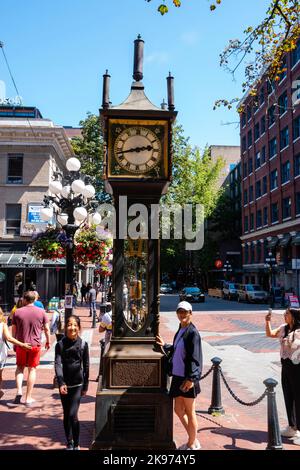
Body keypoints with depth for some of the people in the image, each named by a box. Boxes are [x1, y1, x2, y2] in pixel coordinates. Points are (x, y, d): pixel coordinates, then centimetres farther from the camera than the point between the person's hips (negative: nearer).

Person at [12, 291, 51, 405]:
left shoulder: (17, 312, -3)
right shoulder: (41, 312, -3)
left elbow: (14, 329, 3)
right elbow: (46, 329, 1)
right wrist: (48, 341, 15)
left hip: (20, 344, 0)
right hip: (35, 344, 0)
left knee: (20, 367, 18)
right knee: (32, 369, 9)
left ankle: (19, 390, -1)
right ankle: (28, 398, 12)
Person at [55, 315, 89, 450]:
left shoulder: (83, 344, -5)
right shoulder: (60, 344, -5)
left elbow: (86, 366, 1)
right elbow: (58, 364, -12)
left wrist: (85, 386, 3)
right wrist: (61, 383, -25)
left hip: (77, 384, -2)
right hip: (64, 384, 2)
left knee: (73, 415, -9)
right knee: (66, 415, 12)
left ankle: (76, 444, 8)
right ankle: (69, 443, 28)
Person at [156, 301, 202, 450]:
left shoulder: (192, 332, -15)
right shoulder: (180, 331, 9)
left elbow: (195, 357, -18)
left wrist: (191, 378, -21)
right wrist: (165, 345, 23)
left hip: (188, 379, -8)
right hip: (178, 376, 8)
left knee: (189, 412, 6)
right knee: (178, 410, 17)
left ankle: (192, 444, 24)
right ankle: (193, 440, 33)